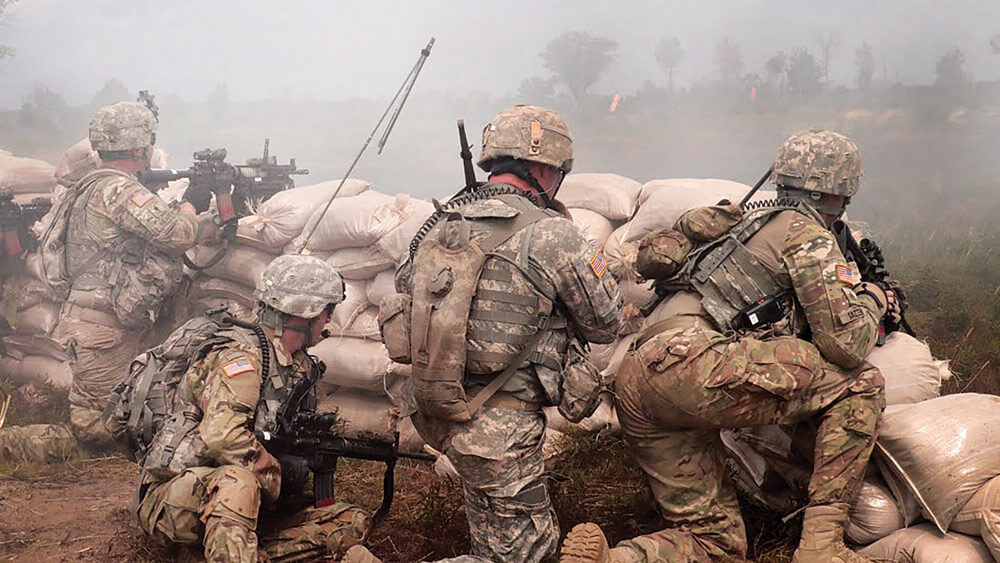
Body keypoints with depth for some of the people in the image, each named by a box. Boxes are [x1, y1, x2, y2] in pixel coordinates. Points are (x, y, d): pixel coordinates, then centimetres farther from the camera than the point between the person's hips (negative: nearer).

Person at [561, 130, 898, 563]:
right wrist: (872, 299, 20)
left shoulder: (753, 221, 31)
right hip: (689, 364, -9)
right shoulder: (806, 234, 5)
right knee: (860, 385, -1)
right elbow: (845, 344, -3)